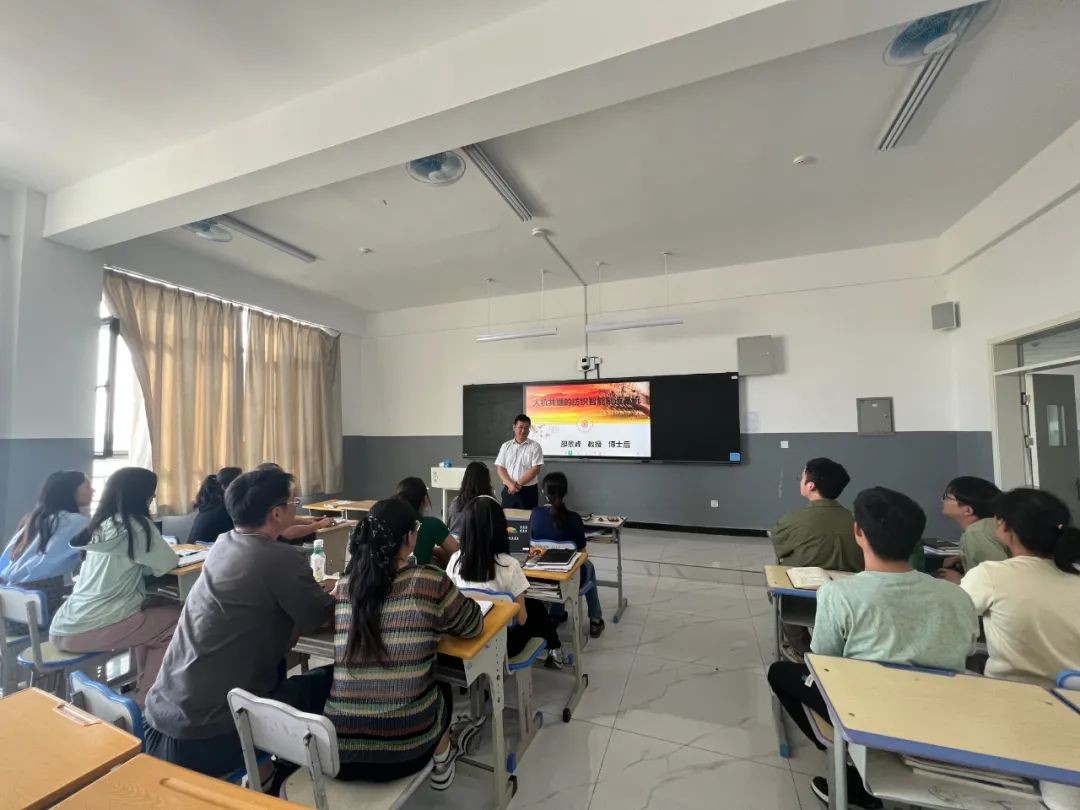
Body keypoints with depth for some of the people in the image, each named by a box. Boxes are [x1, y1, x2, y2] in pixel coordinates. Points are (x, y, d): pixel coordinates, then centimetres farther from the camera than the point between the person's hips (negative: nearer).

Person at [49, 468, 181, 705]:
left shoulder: (101, 524, 11)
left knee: (152, 612, 22)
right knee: (176, 619, 3)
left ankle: (144, 684, 27)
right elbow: (167, 563, -5)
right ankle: (145, 700, 10)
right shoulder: (136, 525, -13)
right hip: (93, 630, -8)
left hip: (65, 627, 8)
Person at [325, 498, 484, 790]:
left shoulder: (345, 585, -3)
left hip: (338, 748, 4)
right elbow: (473, 625, 0)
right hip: (403, 750, -3)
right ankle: (441, 761, 42)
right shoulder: (430, 581, -15)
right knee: (442, 687, 29)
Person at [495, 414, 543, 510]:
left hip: (528, 491, -2)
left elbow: (535, 469, -9)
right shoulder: (505, 446, 7)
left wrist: (518, 484, -14)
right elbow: (499, 468, 2)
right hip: (508, 491, 2)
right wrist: (510, 484, -14)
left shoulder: (535, 446, -1)